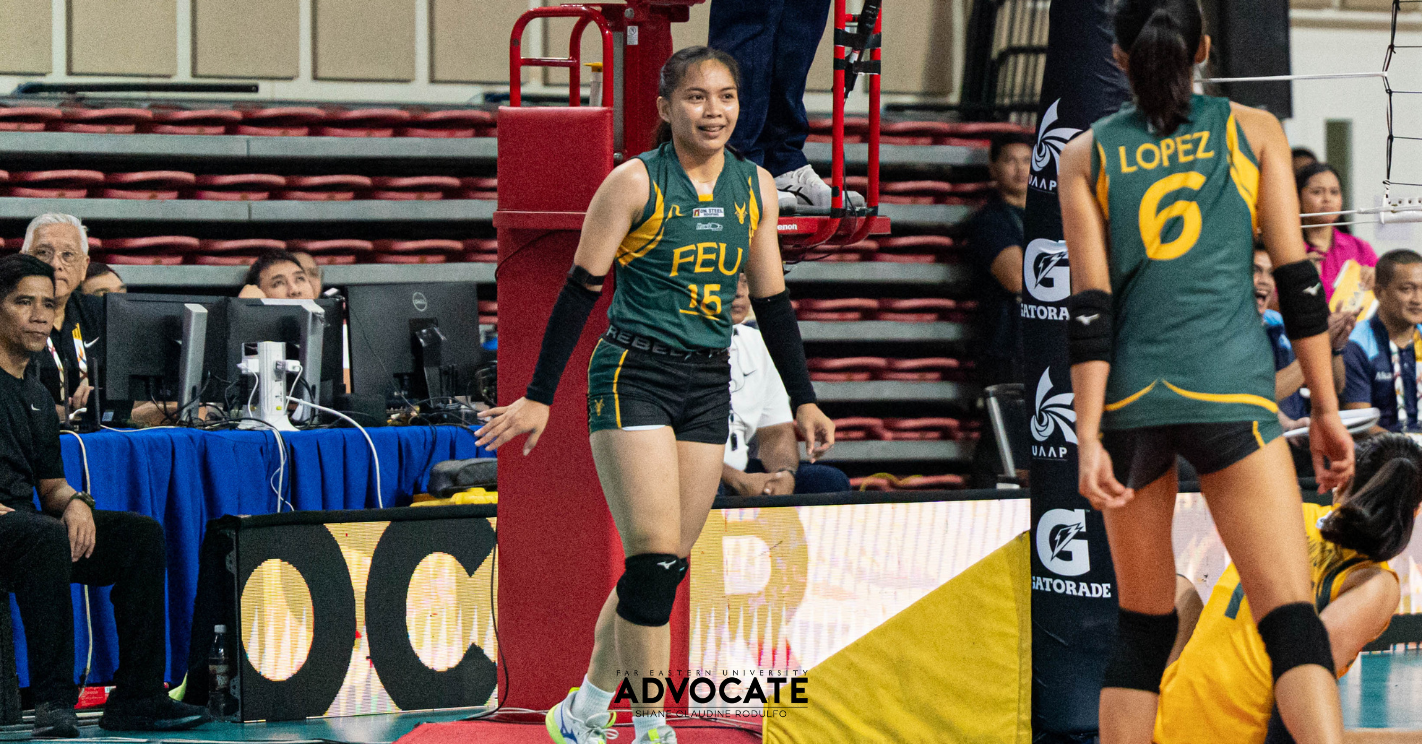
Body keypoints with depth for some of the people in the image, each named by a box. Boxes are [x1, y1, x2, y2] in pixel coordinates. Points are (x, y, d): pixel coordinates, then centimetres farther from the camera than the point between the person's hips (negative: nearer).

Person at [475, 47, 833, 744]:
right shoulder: (636, 181, -7)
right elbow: (582, 288, -5)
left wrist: (803, 400, 13)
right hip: (633, 378, -5)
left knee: (664, 567, 6)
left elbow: (771, 301, 16)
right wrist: (538, 397, -8)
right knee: (655, 557, -14)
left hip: (708, 387, 5)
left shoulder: (756, 187, 8)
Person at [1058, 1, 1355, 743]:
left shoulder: (1085, 153, 11)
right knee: (1290, 619, -8)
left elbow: (1089, 306, 2)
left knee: (1141, 627, 14)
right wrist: (1325, 410, 8)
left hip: (1128, 395, 2)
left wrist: (1089, 437, -2)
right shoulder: (1254, 130, 10)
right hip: (1229, 387, -2)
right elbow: (1296, 279, 4)